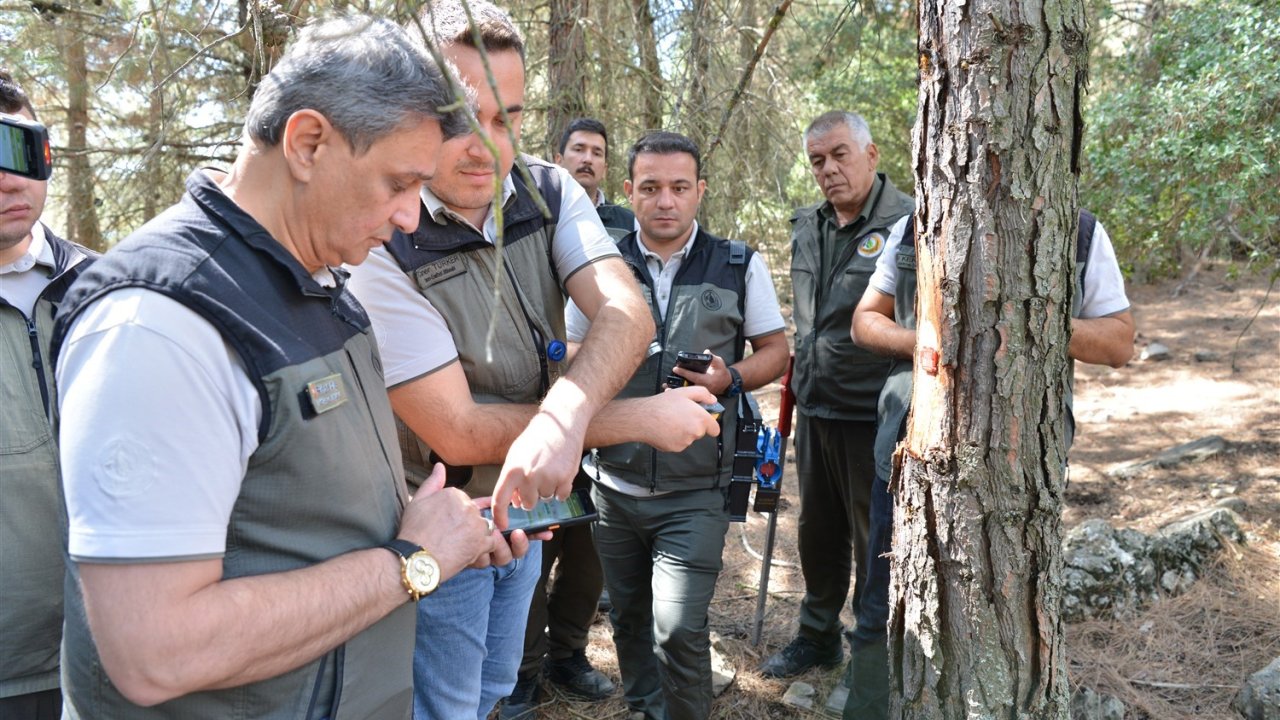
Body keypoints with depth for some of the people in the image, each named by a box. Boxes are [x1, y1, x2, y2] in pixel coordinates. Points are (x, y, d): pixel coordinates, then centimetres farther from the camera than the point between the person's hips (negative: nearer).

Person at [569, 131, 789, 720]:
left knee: (678, 627, -10)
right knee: (628, 618, 17)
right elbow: (572, 354, 13)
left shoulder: (740, 266, -1)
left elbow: (776, 351, 6)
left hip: (695, 489, -2)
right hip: (613, 485, 3)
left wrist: (730, 378, -14)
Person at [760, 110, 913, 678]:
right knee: (817, 531, 20)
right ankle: (818, 636, 39)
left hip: (874, 416, -7)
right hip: (814, 410, 7)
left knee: (876, 544, 7)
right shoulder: (806, 228, 9)